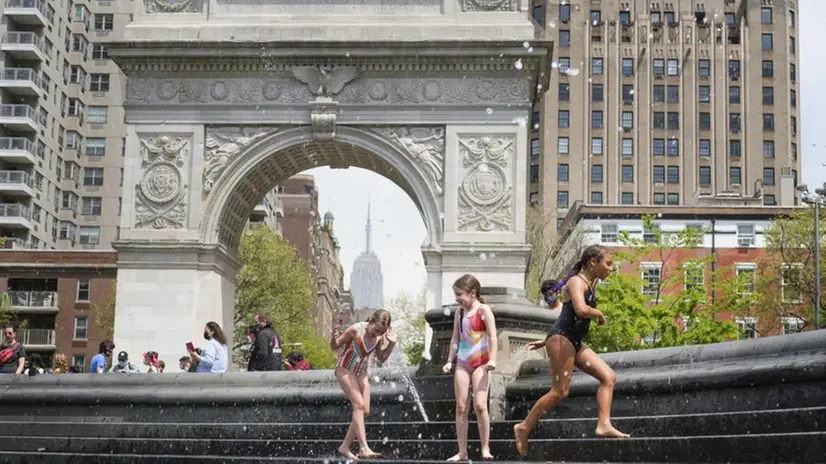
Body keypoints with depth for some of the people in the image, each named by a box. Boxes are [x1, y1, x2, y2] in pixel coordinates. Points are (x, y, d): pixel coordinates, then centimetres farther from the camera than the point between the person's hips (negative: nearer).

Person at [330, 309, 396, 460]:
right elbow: (335, 347, -13)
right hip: (345, 370, -6)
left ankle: (345, 447, 8)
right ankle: (364, 448, -28)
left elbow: (381, 358, 6)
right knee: (359, 404, -21)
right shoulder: (355, 330, -23)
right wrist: (334, 337, -35)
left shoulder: (380, 336, -8)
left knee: (365, 411, -2)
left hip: (361, 373, 6)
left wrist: (391, 344, -11)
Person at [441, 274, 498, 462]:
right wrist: (450, 361, 9)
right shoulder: (459, 313, 12)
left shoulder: (483, 310, -5)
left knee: (480, 405, -14)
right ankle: (462, 451, 5)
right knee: (461, 407, 2)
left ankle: (486, 449, -6)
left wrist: (492, 359, -20)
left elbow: (492, 336, -11)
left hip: (480, 361, -6)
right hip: (462, 362, 6)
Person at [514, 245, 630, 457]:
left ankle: (604, 425, -9)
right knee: (560, 391, -11)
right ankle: (524, 427, -1)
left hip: (575, 343, 10)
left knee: (609, 376, -2)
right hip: (562, 340, -10)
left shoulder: (590, 285, 20)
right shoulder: (577, 282, -9)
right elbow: (581, 310, -29)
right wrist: (599, 314, -8)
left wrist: (546, 341, 24)